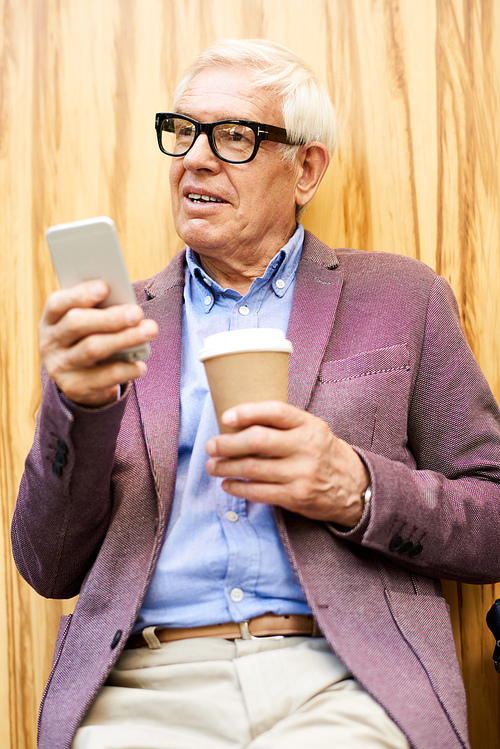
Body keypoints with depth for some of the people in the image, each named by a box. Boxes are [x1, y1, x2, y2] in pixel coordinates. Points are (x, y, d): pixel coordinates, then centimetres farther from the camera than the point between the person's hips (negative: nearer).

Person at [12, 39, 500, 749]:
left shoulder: (403, 297, 11)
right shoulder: (121, 327, 15)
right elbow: (50, 569, 9)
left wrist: (356, 490, -11)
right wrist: (79, 404, -9)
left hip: (343, 684, -1)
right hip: (142, 690, 2)